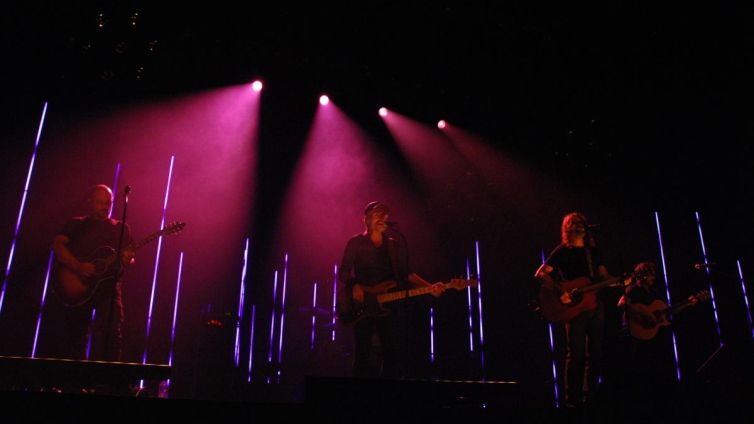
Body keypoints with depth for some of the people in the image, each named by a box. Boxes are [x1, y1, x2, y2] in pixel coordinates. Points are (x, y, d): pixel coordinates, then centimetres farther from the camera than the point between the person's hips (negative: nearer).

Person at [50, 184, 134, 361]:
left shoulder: (121, 228, 16)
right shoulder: (76, 224, 12)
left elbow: (129, 258, 12)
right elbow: (57, 244, -3)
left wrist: (127, 260, -14)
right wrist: (78, 267, -18)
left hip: (108, 287, 0)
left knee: (112, 337, -13)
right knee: (74, 338, 4)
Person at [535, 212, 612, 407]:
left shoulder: (594, 251, 17)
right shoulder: (562, 251, 0)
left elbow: (604, 276, 16)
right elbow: (540, 274, -9)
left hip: (596, 303, 6)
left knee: (596, 352, 8)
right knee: (577, 353, -7)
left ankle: (591, 395, 20)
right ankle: (573, 398, 0)